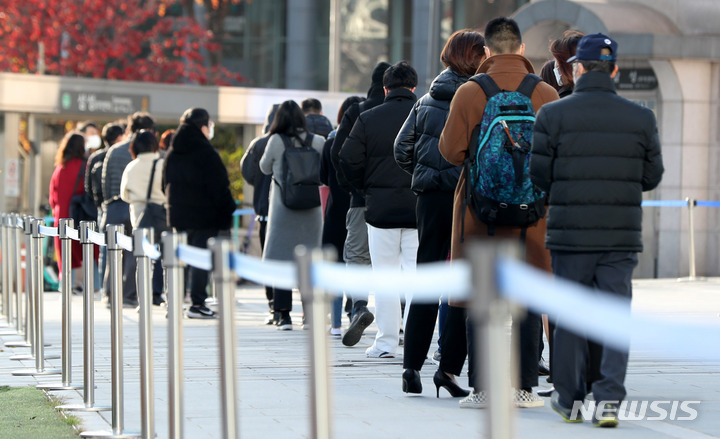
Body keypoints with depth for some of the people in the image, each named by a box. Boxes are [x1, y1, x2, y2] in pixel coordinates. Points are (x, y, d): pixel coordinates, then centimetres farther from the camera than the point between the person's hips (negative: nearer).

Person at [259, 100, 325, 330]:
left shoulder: (276, 141, -7)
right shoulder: (317, 141, -2)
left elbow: (265, 168, 8)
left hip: (283, 208, -2)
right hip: (311, 208, 2)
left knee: (281, 259, 1)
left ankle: (284, 315, -4)